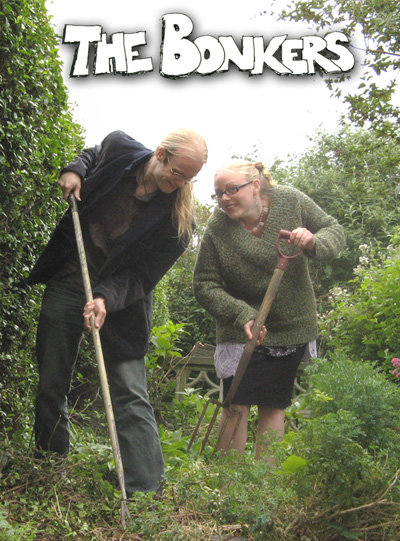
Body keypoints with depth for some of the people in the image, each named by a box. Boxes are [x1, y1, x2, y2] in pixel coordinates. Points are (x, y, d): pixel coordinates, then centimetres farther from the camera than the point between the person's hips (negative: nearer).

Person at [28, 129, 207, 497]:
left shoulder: (177, 219, -18)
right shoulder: (120, 150, -10)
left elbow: (142, 277, -16)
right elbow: (94, 153, 17)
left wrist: (107, 299, -32)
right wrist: (75, 170, -3)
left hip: (122, 297, -3)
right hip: (69, 279, 3)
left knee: (130, 395, -9)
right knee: (51, 384, 10)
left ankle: (146, 493, -3)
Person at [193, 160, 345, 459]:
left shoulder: (290, 201, -9)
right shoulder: (217, 229, -14)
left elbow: (335, 230, -1)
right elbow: (205, 285, -12)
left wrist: (313, 243, -24)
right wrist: (242, 314, -26)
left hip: (291, 327, 2)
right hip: (242, 332, -2)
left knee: (275, 406, 9)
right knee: (237, 404, -4)